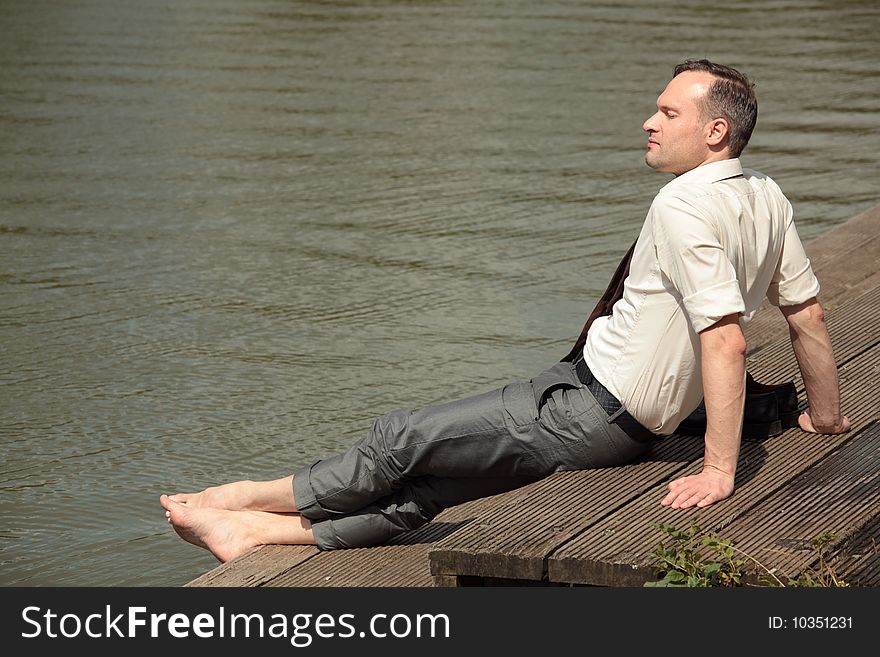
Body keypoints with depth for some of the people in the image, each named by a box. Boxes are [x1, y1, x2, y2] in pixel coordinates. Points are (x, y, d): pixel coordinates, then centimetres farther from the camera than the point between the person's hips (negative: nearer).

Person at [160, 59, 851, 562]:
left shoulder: (686, 204, -22)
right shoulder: (768, 198, 7)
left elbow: (726, 340, -30)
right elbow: (809, 313, 14)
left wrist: (719, 470, -29)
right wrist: (826, 415, 27)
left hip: (590, 413, -9)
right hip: (633, 430, 9)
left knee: (404, 442, 0)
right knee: (431, 487, 7)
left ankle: (255, 496, 16)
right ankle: (257, 531, 11)